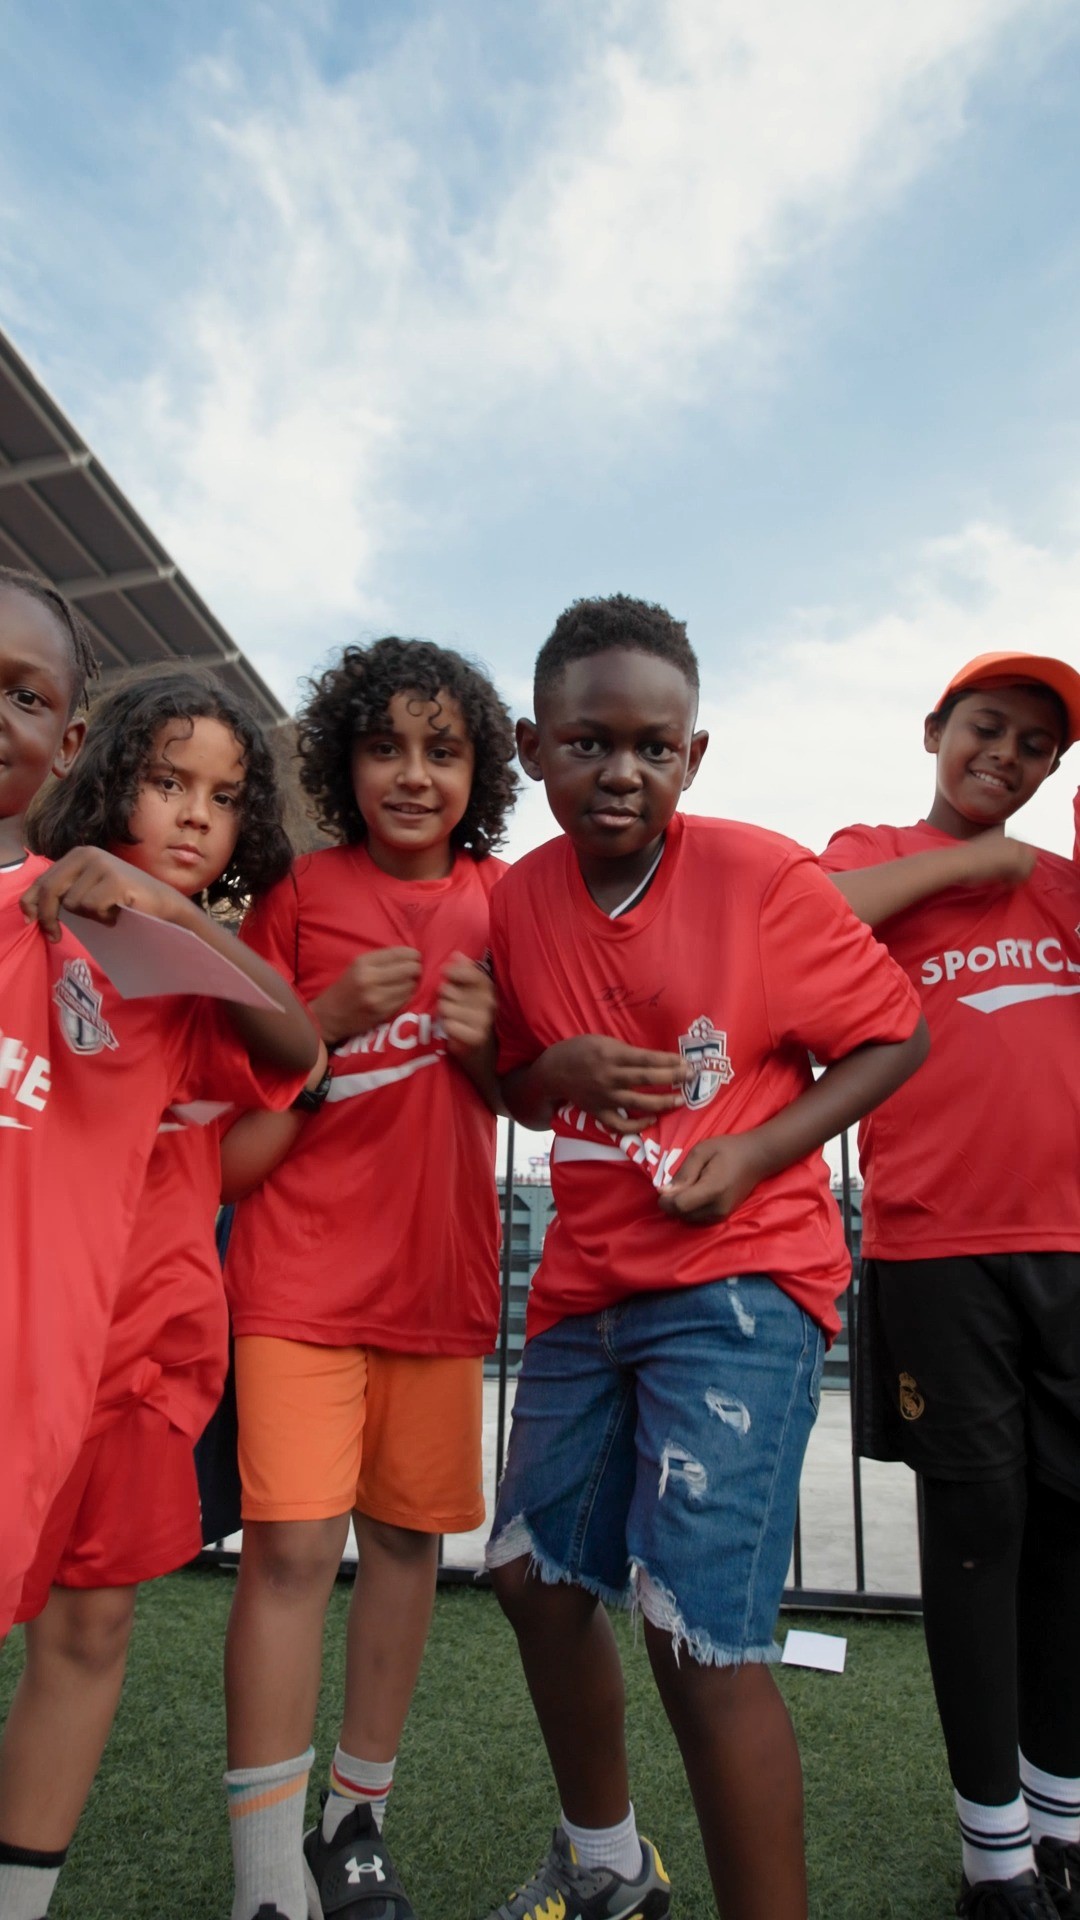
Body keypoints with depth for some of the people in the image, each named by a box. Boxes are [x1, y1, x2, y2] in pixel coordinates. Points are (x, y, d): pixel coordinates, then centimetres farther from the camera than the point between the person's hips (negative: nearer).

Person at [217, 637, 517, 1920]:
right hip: (305, 1263, -3)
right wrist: (331, 1017, -17)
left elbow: (524, 1098, 11)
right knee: (291, 1544, -7)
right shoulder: (298, 894, 0)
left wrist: (492, 1042, -12)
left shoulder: (500, 898, 7)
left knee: (408, 1532, 11)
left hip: (442, 1270, 3)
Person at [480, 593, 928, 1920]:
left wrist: (755, 1153, -18)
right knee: (535, 1573, 17)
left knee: (698, 1629, -12)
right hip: (586, 1282, 6)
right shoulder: (519, 900, 2)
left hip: (738, 1277, -6)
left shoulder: (761, 876, -12)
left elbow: (895, 1033, -5)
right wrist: (562, 1070, -10)